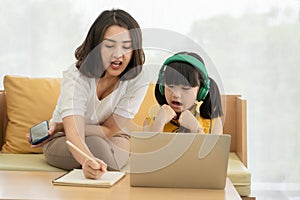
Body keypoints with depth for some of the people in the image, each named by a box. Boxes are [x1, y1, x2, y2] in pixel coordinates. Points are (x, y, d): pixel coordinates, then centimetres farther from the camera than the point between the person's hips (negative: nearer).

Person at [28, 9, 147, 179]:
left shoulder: (138, 79, -23)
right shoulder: (75, 77, -29)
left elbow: (109, 130, -17)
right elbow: (74, 133, -44)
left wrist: (58, 126, -22)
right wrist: (88, 161, -66)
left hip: (112, 141, 2)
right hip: (63, 142, -2)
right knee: (94, 144, -34)